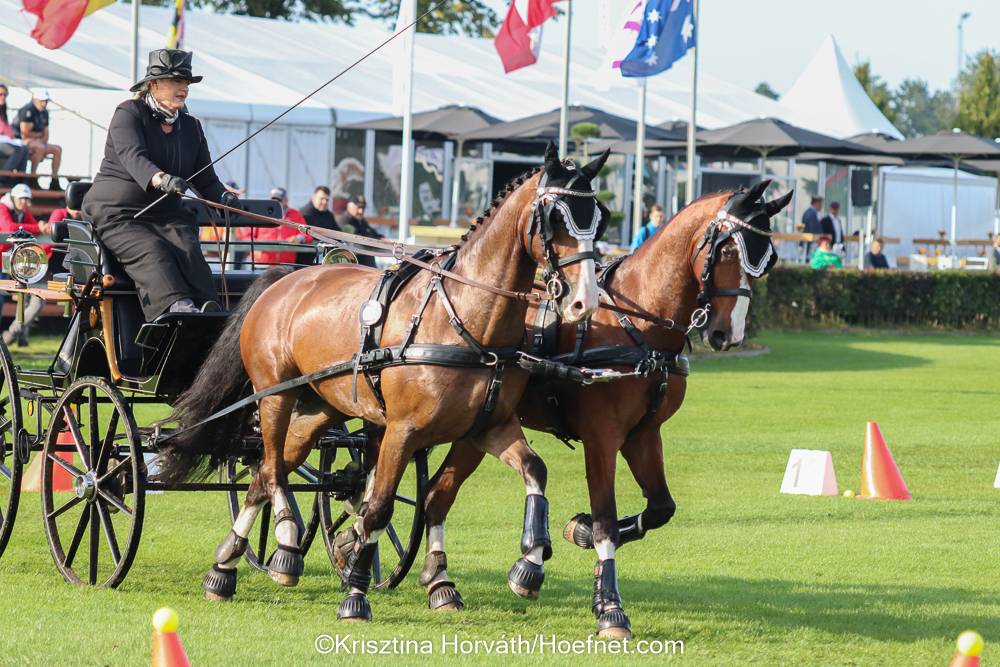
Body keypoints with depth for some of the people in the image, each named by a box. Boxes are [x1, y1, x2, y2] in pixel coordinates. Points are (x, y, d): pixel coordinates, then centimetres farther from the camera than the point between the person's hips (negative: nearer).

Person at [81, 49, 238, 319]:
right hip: (115, 213, -5)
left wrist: (223, 197, -13)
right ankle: (176, 307, -55)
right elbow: (132, 156, -25)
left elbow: (205, 179, 12)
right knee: (151, 251, -32)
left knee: (188, 251, -26)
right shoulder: (129, 114, -5)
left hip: (166, 215, 5)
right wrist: (161, 179, -45)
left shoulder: (191, 127, 15)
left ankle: (209, 314, -47)